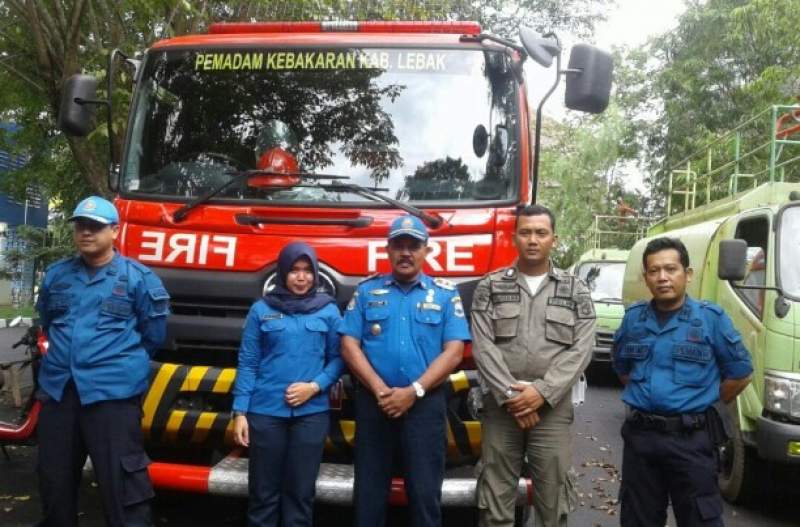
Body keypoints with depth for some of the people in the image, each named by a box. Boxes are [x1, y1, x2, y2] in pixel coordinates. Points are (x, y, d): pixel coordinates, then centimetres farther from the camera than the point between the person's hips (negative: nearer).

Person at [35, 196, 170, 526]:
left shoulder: (137, 277, -4)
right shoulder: (56, 274, 11)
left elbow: (153, 334, 2)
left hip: (113, 392, -5)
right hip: (57, 389, 6)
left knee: (121, 482, -6)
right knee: (54, 480, 18)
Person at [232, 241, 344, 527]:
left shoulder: (329, 311, 4)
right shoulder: (261, 309, 3)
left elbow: (337, 358, 5)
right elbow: (247, 363, 2)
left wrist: (315, 387, -11)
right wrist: (240, 412, -3)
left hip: (311, 413, 1)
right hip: (265, 411, 0)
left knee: (300, 491, 8)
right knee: (264, 491, 7)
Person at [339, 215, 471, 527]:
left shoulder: (445, 294, 6)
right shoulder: (367, 291, 8)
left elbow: (453, 352, -2)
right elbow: (349, 346, 1)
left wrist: (414, 391, -12)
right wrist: (380, 391, -11)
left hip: (426, 404, -1)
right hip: (373, 402, 1)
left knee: (425, 492, 4)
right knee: (369, 491, 8)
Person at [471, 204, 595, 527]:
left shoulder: (576, 291, 6)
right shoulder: (490, 287, 5)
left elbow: (581, 350, -3)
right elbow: (483, 346, -4)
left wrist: (542, 391, -13)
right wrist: (510, 395, -13)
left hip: (553, 408, 0)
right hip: (500, 406, 0)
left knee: (553, 501, 7)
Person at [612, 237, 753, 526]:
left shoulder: (711, 318, -5)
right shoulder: (633, 317, 6)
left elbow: (740, 374, 1)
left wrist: (700, 404, 4)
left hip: (691, 439, -4)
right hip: (639, 435, 4)